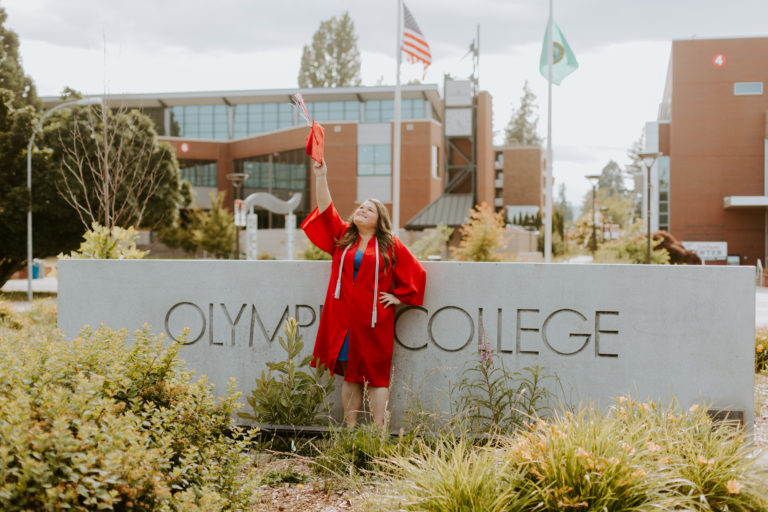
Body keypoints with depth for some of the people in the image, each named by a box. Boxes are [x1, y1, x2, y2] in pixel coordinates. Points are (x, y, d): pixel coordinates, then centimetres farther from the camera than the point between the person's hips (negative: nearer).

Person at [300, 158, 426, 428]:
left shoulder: (389, 245, 5)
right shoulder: (342, 237, 12)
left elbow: (416, 273, 9)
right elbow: (325, 209, 2)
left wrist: (399, 296, 3)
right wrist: (320, 176, -5)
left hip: (373, 321, -2)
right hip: (343, 318, 3)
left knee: (376, 375, 0)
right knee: (350, 375, 8)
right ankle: (350, 429, 14)